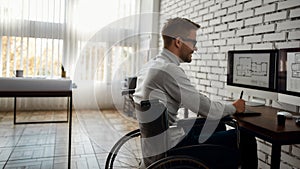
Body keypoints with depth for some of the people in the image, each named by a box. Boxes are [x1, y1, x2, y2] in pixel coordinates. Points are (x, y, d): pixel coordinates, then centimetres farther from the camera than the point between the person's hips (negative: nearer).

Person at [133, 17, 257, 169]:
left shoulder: (148, 66, 8)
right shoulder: (169, 70, -22)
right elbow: (206, 109, -18)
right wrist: (234, 107, 2)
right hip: (173, 147, -10)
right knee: (246, 138, -7)